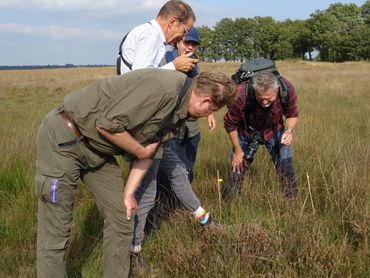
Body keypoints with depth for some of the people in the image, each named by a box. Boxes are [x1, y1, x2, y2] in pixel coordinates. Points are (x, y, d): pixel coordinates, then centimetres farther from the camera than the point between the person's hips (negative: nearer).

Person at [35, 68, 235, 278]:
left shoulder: (179, 114, 5)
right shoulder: (164, 87, -26)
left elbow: (151, 151, 11)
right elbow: (107, 124, -27)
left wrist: (129, 192, 5)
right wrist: (141, 151, -12)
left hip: (97, 148, 9)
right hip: (62, 135, -9)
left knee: (121, 217, 10)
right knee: (56, 233, -3)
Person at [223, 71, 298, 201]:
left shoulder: (287, 89, -30)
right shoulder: (241, 95, -36)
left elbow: (292, 115, -9)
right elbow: (230, 124, -17)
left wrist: (289, 130, -30)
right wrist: (237, 150, -9)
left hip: (274, 130, 2)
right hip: (246, 132, -2)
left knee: (285, 169, -1)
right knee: (238, 169, 0)